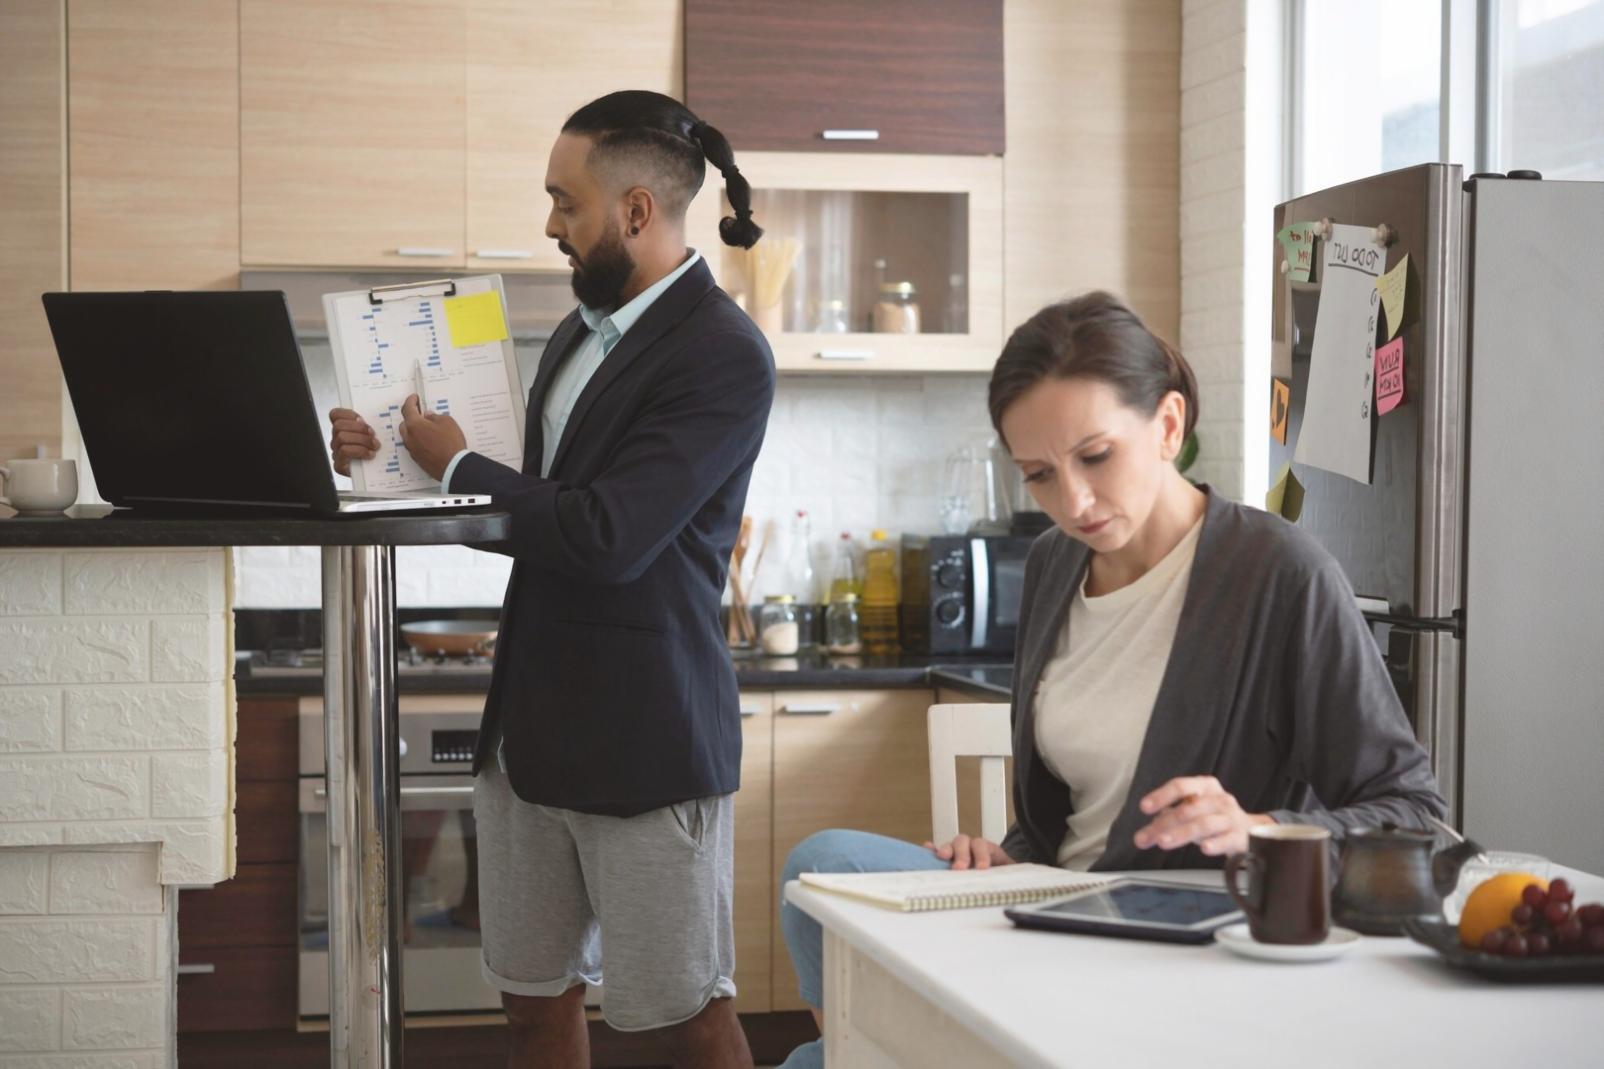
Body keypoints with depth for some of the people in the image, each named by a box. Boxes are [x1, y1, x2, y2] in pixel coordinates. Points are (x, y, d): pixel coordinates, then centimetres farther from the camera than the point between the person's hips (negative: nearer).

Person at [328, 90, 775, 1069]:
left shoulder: (723, 356, -16)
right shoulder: (583, 333, 12)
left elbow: (605, 538, -24)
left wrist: (458, 465, -9)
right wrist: (397, 456, 9)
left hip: (643, 734, -8)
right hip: (531, 727, 9)